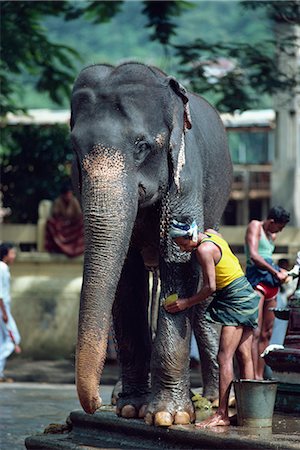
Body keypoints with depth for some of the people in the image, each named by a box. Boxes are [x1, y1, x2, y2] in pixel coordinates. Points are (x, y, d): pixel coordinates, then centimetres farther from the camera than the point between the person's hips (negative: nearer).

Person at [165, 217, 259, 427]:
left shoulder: (204, 249, -18)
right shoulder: (211, 234, 7)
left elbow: (210, 287, -18)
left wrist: (186, 303, -10)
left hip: (236, 300, -10)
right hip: (247, 297, 10)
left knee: (225, 357, -12)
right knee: (244, 356, 8)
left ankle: (222, 414, -14)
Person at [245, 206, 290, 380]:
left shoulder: (272, 235, 24)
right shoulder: (255, 226, -2)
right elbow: (254, 256, -15)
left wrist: (280, 271, 11)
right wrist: (275, 272, -12)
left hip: (271, 283, 9)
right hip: (257, 279, -9)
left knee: (267, 333, 6)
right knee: (255, 332, -14)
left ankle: (260, 376, 8)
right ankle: (254, 376, -19)